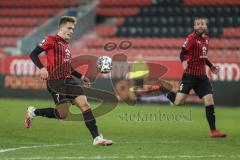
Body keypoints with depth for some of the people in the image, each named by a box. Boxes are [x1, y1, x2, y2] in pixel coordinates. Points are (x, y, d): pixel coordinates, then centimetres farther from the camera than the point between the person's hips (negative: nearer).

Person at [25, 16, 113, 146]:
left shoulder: (66, 44, 22)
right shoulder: (51, 40, -2)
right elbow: (33, 54, -8)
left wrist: (80, 76, 26)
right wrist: (41, 68, -24)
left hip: (69, 80, 7)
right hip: (56, 81, -7)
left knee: (84, 104, -7)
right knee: (63, 114, -11)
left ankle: (97, 138, -8)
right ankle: (33, 112, 11)